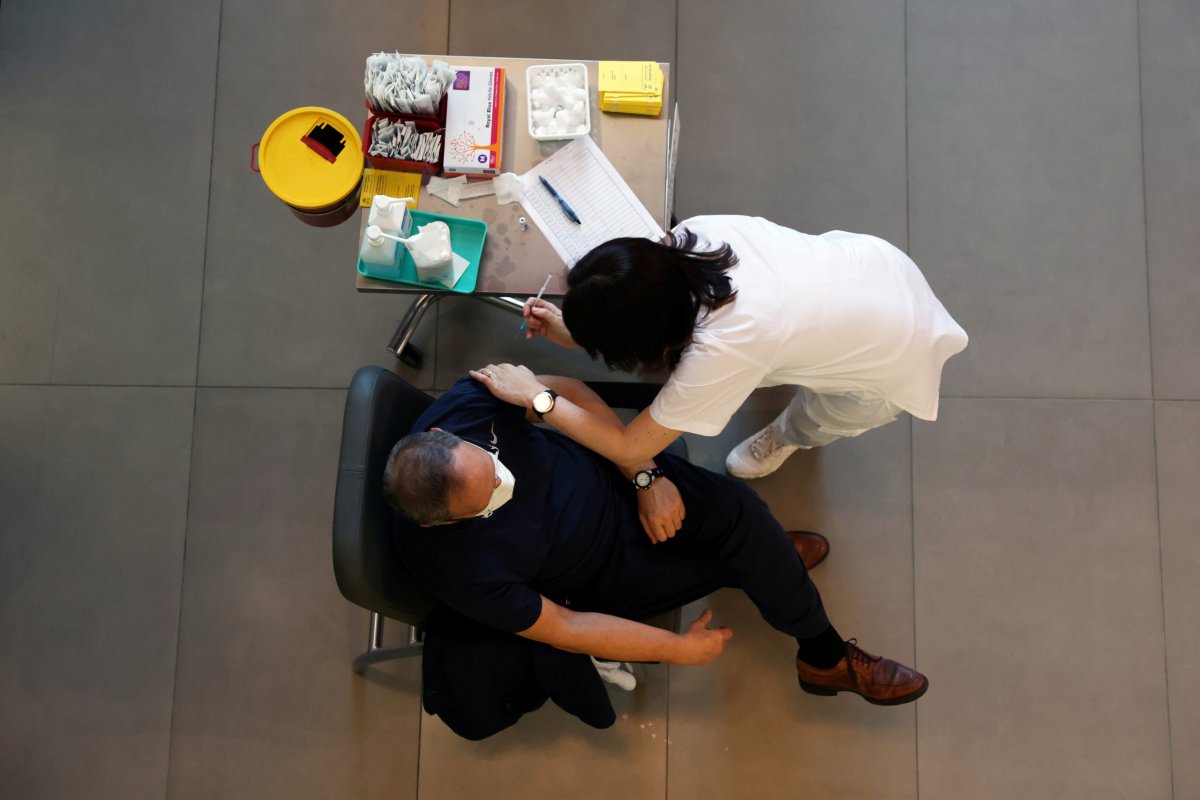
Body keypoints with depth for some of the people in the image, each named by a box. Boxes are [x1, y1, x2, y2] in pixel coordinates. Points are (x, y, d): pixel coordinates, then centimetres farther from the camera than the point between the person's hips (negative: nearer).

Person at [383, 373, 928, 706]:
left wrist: (646, 475, -15)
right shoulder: (453, 567, -33)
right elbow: (561, 628, -21)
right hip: (600, 573, -3)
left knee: (739, 510, -13)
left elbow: (566, 393, -10)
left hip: (613, 476, 4)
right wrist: (680, 649, -14)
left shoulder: (467, 402, -27)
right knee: (733, 560, -10)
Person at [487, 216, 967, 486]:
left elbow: (629, 448, -25)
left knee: (807, 423, 20)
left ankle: (788, 439, 53)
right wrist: (572, 332, -11)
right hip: (876, 262, 5)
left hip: (897, 356, -4)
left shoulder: (716, 355, -39)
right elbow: (642, 303, -2)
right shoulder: (692, 233, -24)